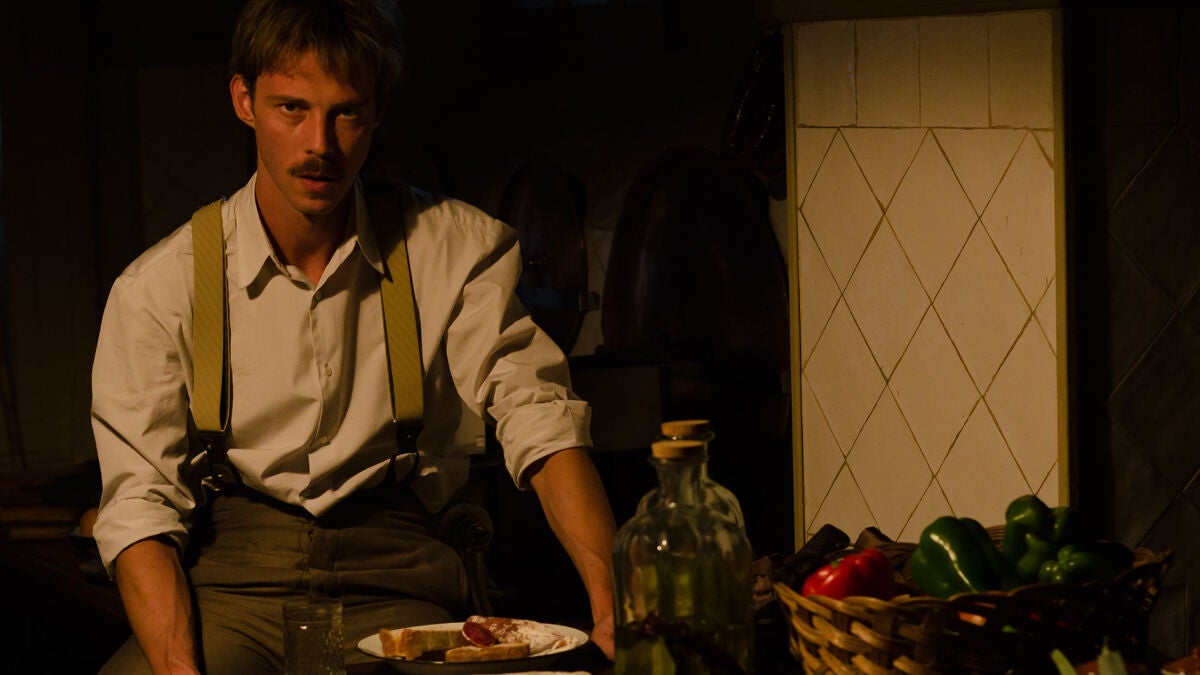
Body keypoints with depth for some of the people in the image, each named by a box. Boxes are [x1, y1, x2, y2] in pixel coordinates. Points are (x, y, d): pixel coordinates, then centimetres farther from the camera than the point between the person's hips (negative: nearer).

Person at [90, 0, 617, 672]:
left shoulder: (460, 250, 5)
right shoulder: (158, 288, 2)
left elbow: (539, 418, -4)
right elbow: (142, 505, -3)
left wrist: (612, 606, -20)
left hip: (392, 581, 1)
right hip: (229, 573, 0)